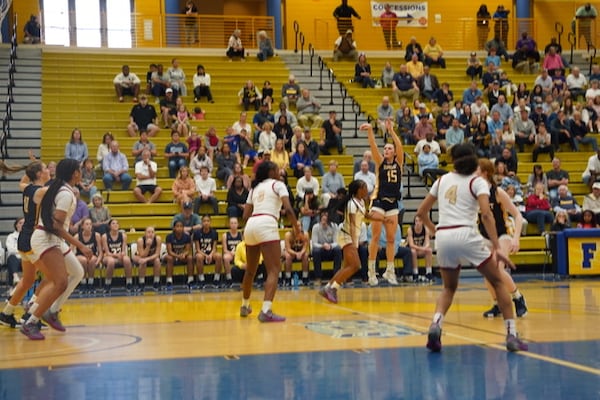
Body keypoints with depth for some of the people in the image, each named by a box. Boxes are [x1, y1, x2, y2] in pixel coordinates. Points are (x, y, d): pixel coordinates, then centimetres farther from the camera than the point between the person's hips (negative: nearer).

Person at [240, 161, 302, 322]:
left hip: (250, 225, 7)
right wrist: (297, 229, 3)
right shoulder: (277, 184, 9)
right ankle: (266, 311, -25)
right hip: (266, 225, -7)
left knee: (250, 270, 23)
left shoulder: (255, 188, 25)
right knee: (274, 270, -9)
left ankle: (245, 306, 38)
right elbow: (288, 209, -6)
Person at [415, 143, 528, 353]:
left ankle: (435, 325, -6)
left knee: (449, 288, 22)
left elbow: (421, 212, 18)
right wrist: (496, 247, -15)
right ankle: (511, 335, 6)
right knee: (498, 282, 13)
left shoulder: (442, 180, 16)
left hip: (442, 237, 4)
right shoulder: (478, 182, 4)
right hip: (466, 234, -4)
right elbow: (486, 214, -12)